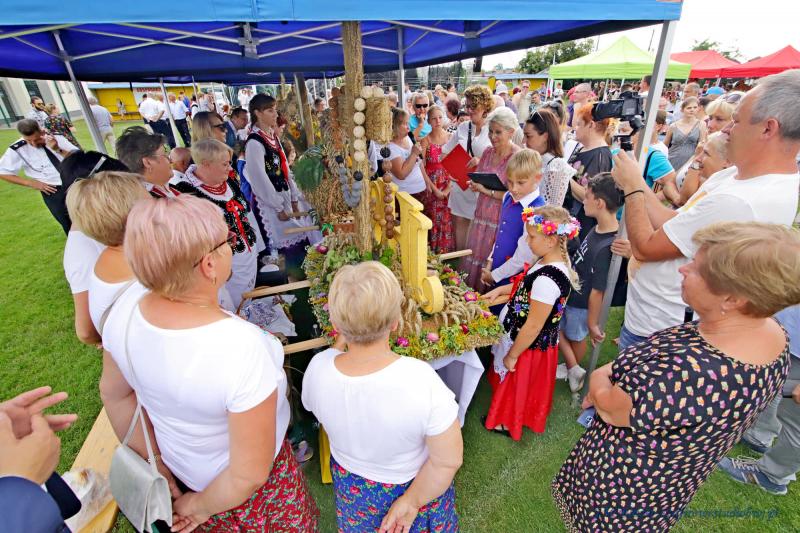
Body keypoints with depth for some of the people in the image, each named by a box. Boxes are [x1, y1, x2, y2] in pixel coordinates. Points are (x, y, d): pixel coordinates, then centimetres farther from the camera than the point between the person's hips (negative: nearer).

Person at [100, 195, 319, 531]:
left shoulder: (126, 308, -22)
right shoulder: (242, 346, -41)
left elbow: (113, 393, -3)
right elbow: (250, 476, -31)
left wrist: (155, 461, 8)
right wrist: (202, 506, -10)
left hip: (177, 467, 5)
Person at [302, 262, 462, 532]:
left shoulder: (317, 368, -29)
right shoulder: (421, 380, -39)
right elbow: (448, 461, -27)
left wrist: (340, 343, -1)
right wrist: (412, 501, -10)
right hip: (414, 485, -2)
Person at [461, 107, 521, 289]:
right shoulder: (488, 152, 7)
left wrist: (488, 191, -19)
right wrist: (474, 185, -4)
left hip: (502, 220, -6)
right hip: (481, 215, 6)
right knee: (474, 258, 13)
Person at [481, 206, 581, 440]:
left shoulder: (546, 279, -35)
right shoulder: (551, 263, -6)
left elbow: (533, 326, -29)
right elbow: (527, 287, 13)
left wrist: (512, 355, -17)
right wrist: (500, 290, 2)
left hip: (529, 346, -8)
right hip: (540, 341, 8)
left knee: (517, 384, 18)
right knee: (515, 384, 30)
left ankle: (507, 423, 45)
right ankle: (510, 414, 56)